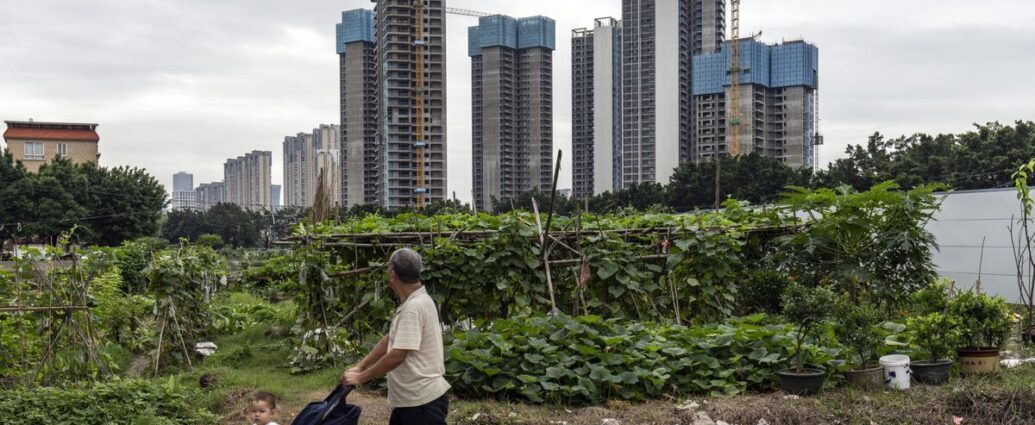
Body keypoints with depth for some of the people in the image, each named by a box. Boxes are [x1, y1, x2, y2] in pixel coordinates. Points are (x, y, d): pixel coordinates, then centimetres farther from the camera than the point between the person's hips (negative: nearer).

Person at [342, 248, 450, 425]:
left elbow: (396, 356, -25)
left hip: (424, 401, -10)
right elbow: (389, 340, 19)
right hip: (409, 399, 10)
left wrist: (360, 378, -15)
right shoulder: (410, 304, 11)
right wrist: (359, 366, 12)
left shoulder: (414, 307, -23)